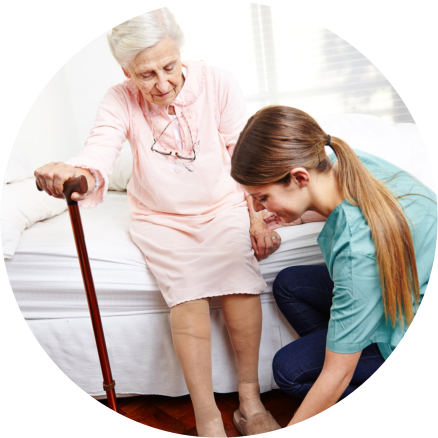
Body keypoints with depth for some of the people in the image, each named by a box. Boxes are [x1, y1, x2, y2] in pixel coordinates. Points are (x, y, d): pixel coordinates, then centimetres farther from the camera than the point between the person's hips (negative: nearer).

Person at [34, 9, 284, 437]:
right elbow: (100, 148, -30)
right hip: (159, 218, 0)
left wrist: (258, 215, -15)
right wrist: (80, 175, -54)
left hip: (223, 206, 1)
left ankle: (250, 400, -16)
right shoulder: (120, 101, -11)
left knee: (237, 271, -28)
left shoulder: (217, 83, -10)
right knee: (187, 285, -27)